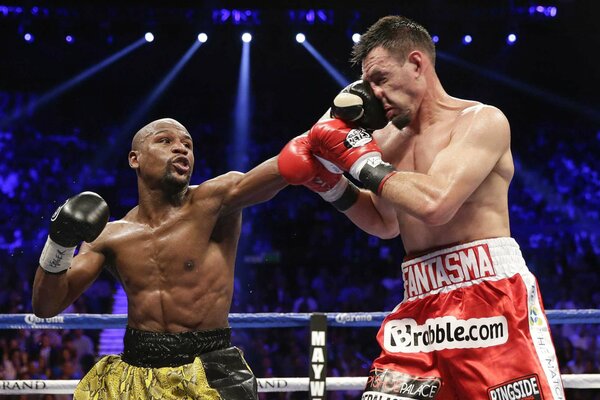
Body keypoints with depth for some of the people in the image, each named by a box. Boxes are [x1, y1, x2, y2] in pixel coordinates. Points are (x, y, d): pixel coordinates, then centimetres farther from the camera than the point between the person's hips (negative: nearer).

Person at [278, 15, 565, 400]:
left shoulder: (482, 120, -6)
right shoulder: (386, 140, 15)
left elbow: (435, 203, -21)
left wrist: (362, 162, -9)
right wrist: (331, 183, 15)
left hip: (489, 297, -6)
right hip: (421, 306, 7)